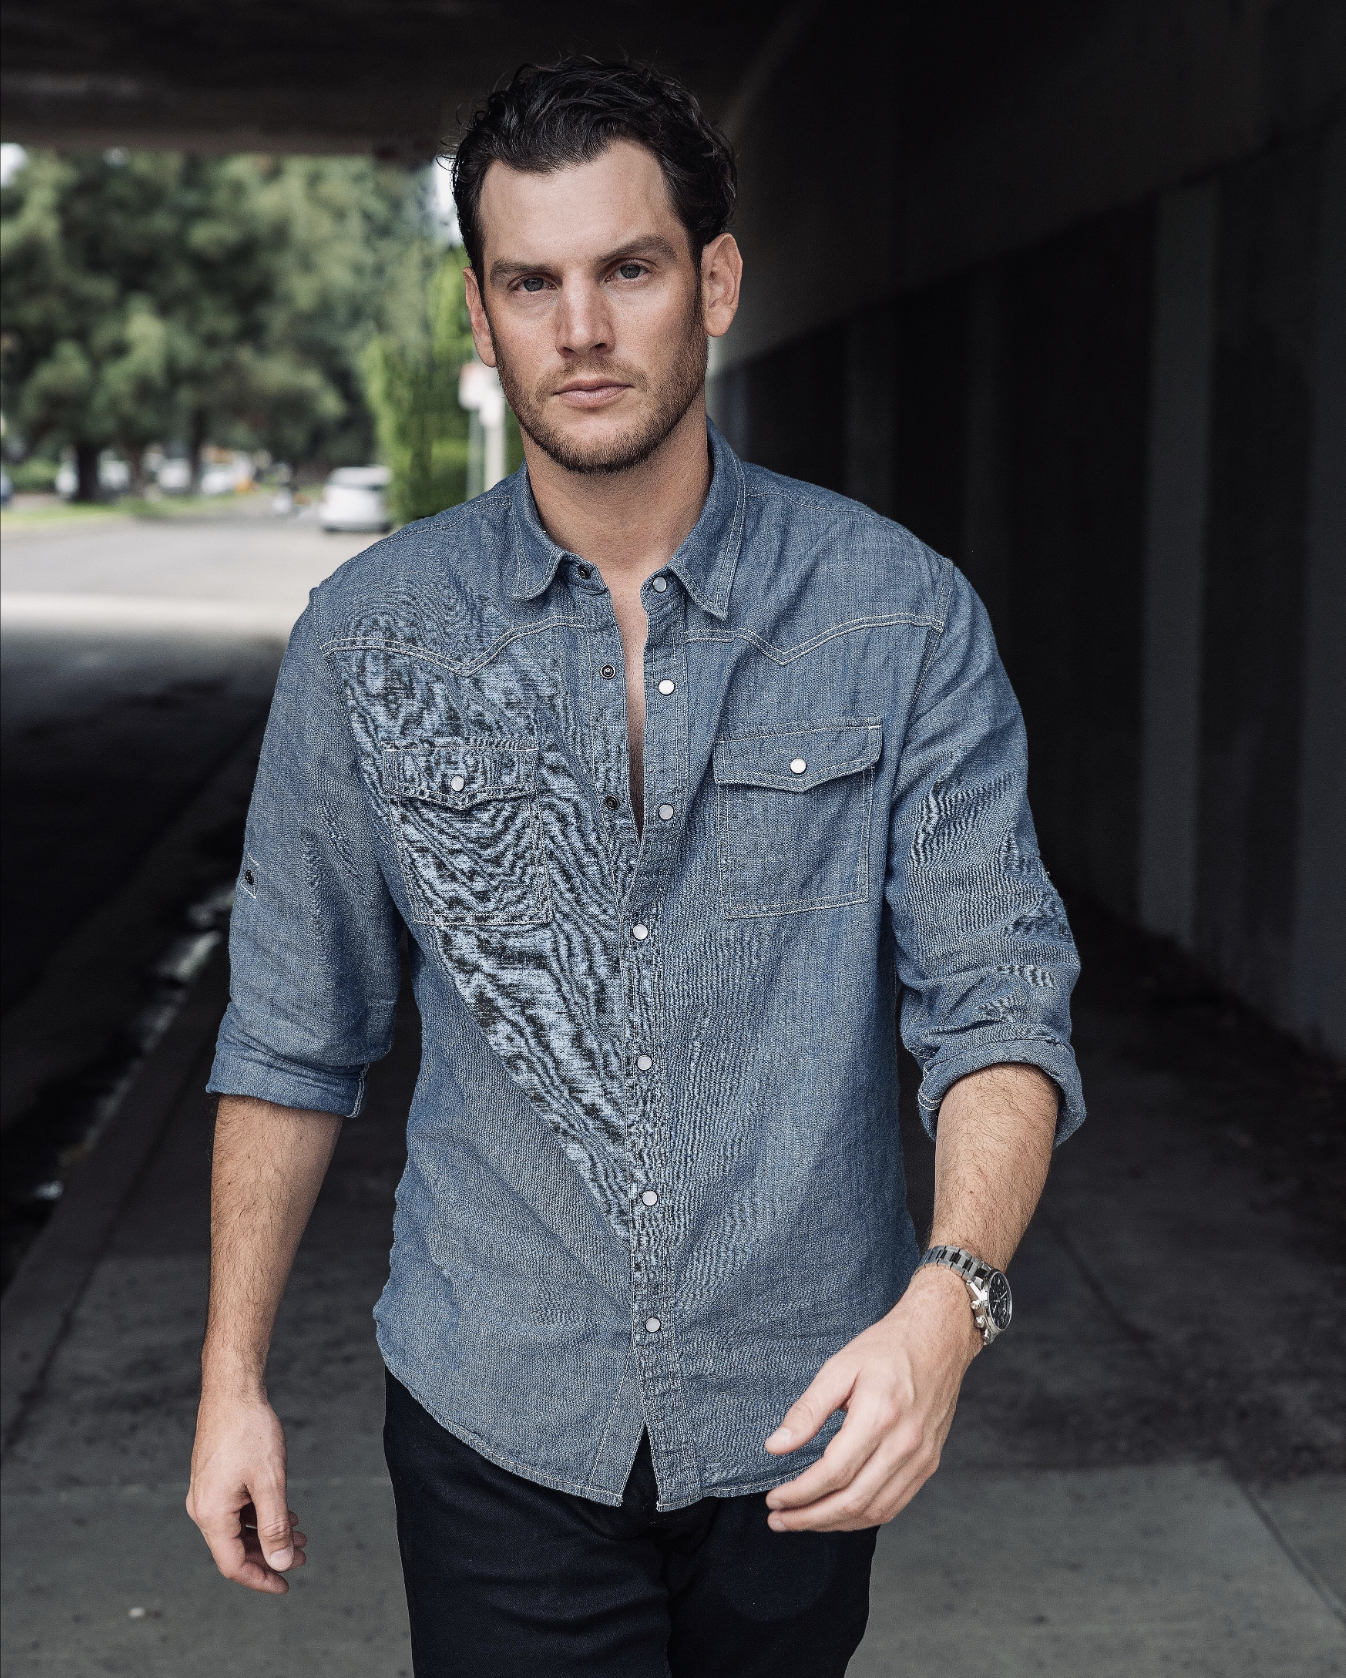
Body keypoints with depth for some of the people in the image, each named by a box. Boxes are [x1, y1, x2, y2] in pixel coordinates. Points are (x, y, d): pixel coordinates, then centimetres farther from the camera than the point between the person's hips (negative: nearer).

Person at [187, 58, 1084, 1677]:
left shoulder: (902, 615, -8)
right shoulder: (367, 636, -4)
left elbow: (997, 1001, -9)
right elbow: (294, 1033, 4)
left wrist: (946, 1303, -26)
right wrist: (231, 1381, 4)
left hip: (804, 1420, 1)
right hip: (496, 1422, 0)